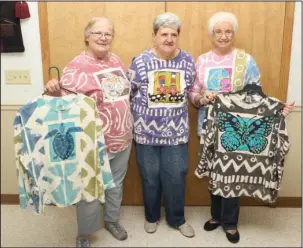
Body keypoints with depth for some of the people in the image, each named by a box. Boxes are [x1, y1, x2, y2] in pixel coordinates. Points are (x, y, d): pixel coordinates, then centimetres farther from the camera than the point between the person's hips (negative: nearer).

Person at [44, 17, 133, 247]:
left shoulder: (116, 60, 5)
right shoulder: (77, 66, -16)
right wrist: (55, 90, -39)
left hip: (122, 139, 6)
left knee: (116, 184, 23)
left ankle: (112, 220, 48)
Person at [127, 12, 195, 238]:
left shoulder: (188, 61, 1)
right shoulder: (140, 61, -8)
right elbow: (127, 93, 0)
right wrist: (137, 120, 1)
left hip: (176, 131, 2)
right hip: (147, 131, -1)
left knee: (176, 177, 11)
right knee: (150, 177, 13)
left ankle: (177, 219, 33)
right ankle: (151, 216, 37)